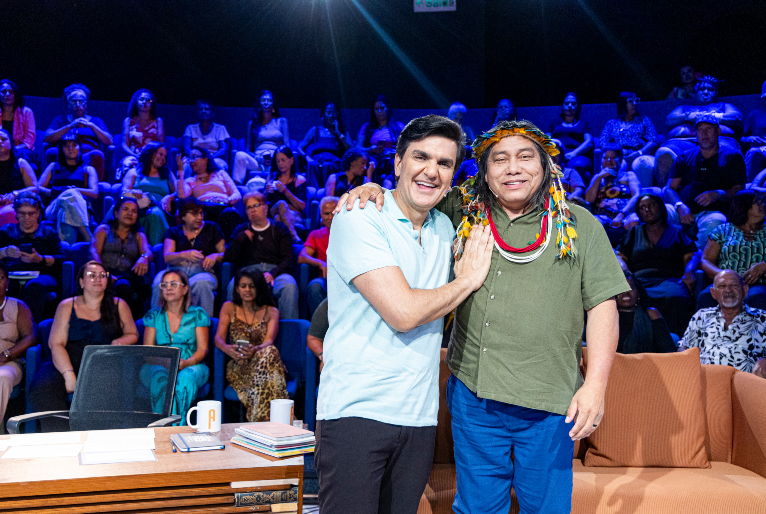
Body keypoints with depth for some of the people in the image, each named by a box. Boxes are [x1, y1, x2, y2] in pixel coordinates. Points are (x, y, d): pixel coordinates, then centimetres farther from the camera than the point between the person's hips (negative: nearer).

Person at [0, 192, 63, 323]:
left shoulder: (48, 232, 25)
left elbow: (60, 259, 10)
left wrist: (40, 259, -9)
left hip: (42, 276, -1)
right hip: (12, 276, 1)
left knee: (35, 286, -41)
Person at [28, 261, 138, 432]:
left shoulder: (119, 305, 16)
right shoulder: (66, 307, 12)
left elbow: (133, 334, 21)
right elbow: (56, 344, 2)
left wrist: (120, 342, -5)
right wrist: (69, 374, -14)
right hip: (71, 364, 1)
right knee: (42, 388, -30)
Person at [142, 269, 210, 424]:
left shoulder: (197, 314, 11)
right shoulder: (153, 315, 16)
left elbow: (202, 349, 3)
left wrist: (186, 363, -19)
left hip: (191, 366, -1)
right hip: (158, 367, 1)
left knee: (186, 378, -38)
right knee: (160, 376, -37)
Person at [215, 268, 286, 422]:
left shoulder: (271, 312, 13)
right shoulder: (229, 308, 16)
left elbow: (269, 342, -5)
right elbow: (219, 337, 2)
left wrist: (254, 350, -30)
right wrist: (227, 348, -25)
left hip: (264, 360, 1)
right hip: (238, 366, -1)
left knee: (270, 352, -37)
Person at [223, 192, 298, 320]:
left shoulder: (279, 229, 18)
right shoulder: (241, 230, 25)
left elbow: (287, 259, 6)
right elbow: (228, 258, 14)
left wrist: (273, 273, -13)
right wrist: (242, 237, 5)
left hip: (276, 272, -1)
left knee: (289, 285, -36)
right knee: (234, 285, -35)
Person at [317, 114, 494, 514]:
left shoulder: (445, 229, 12)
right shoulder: (359, 220, -10)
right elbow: (403, 312, -19)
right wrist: (468, 279, -5)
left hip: (419, 417, 6)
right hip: (355, 412, -6)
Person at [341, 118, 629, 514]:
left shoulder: (580, 226, 1)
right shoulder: (463, 213, 5)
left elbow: (603, 305, -1)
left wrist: (596, 385, -9)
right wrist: (375, 190, -8)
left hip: (548, 405, -1)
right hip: (473, 393, 2)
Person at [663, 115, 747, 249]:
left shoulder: (732, 157, 17)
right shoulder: (684, 158, 23)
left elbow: (739, 190, 8)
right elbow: (670, 189, 12)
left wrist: (717, 194, -14)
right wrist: (680, 206, -10)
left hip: (712, 212, -2)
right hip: (683, 212, 2)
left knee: (714, 222, -41)